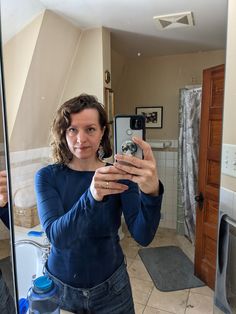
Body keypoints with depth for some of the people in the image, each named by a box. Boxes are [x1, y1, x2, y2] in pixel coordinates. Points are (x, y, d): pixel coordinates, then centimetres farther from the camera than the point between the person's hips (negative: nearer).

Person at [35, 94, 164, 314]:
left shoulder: (119, 176, -13)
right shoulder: (47, 176, -13)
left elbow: (143, 236, -23)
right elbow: (56, 235, -26)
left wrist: (152, 193, -43)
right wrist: (91, 197, -44)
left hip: (110, 287, 1)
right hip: (59, 286, 0)